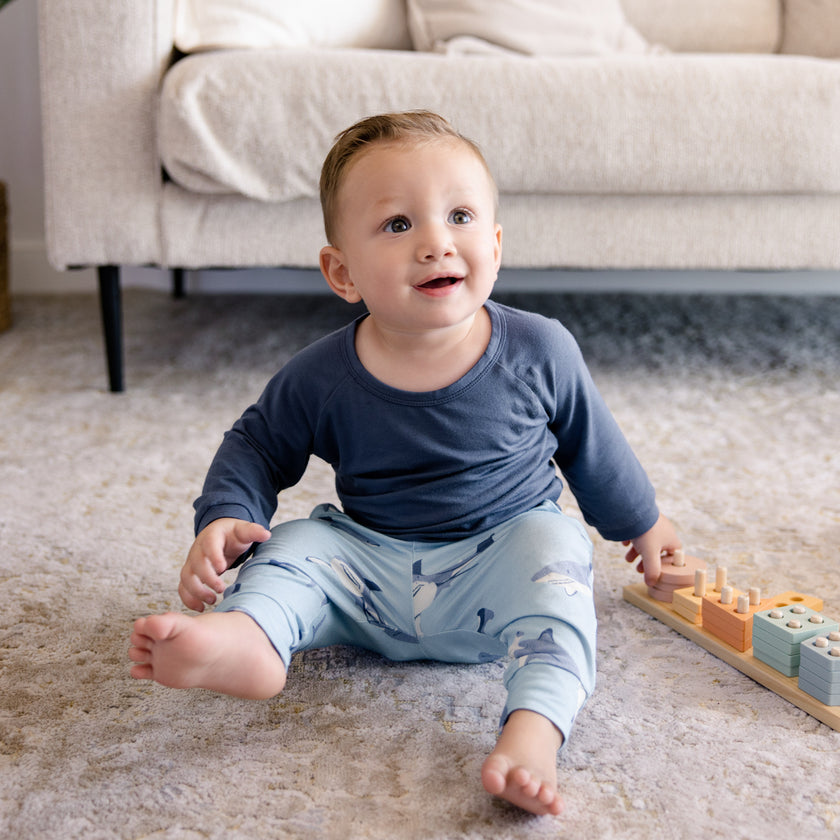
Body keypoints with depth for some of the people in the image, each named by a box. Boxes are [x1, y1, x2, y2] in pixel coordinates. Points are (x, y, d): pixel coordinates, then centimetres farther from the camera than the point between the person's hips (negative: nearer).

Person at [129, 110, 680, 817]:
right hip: (370, 570, 2)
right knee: (291, 545, -19)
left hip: (496, 565, -1)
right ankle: (245, 639, -50)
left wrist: (641, 523, 21)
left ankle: (533, 729, -44)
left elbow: (591, 443, 7)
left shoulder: (539, 351, -10)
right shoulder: (322, 380, -11)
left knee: (554, 545, -29)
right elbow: (258, 446, 5)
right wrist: (224, 519, -15)